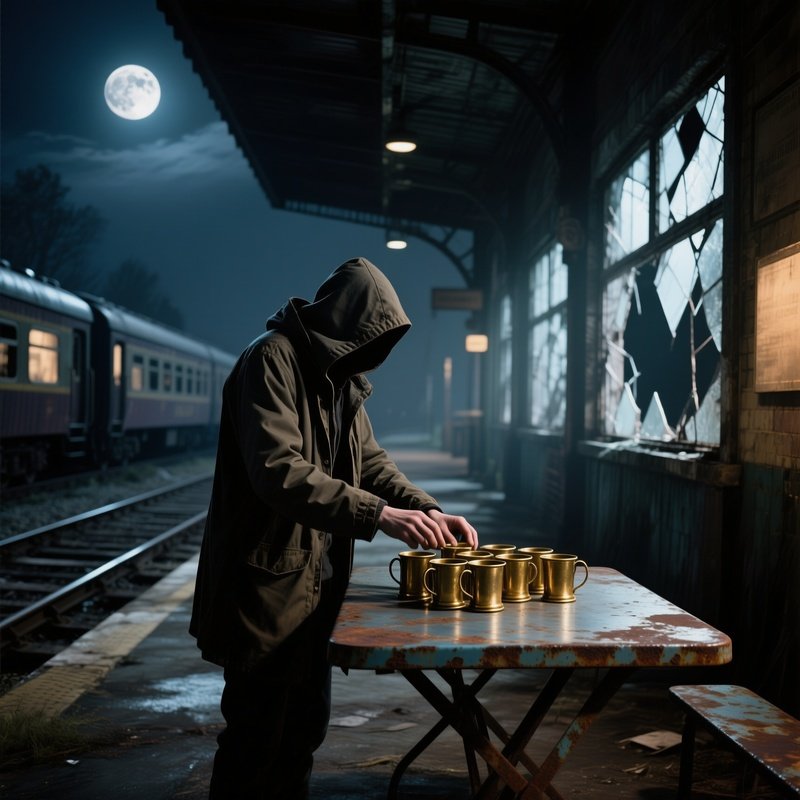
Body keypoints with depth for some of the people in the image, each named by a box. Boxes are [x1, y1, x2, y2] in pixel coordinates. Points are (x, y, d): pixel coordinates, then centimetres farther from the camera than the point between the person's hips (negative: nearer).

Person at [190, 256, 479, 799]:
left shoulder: (341, 377, 13)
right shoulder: (272, 359, -18)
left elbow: (372, 461, 15)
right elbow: (278, 471, -30)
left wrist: (429, 510, -2)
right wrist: (379, 515, -36)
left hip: (317, 584, 9)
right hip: (268, 584, -9)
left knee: (306, 723, 18)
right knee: (258, 734, -1)